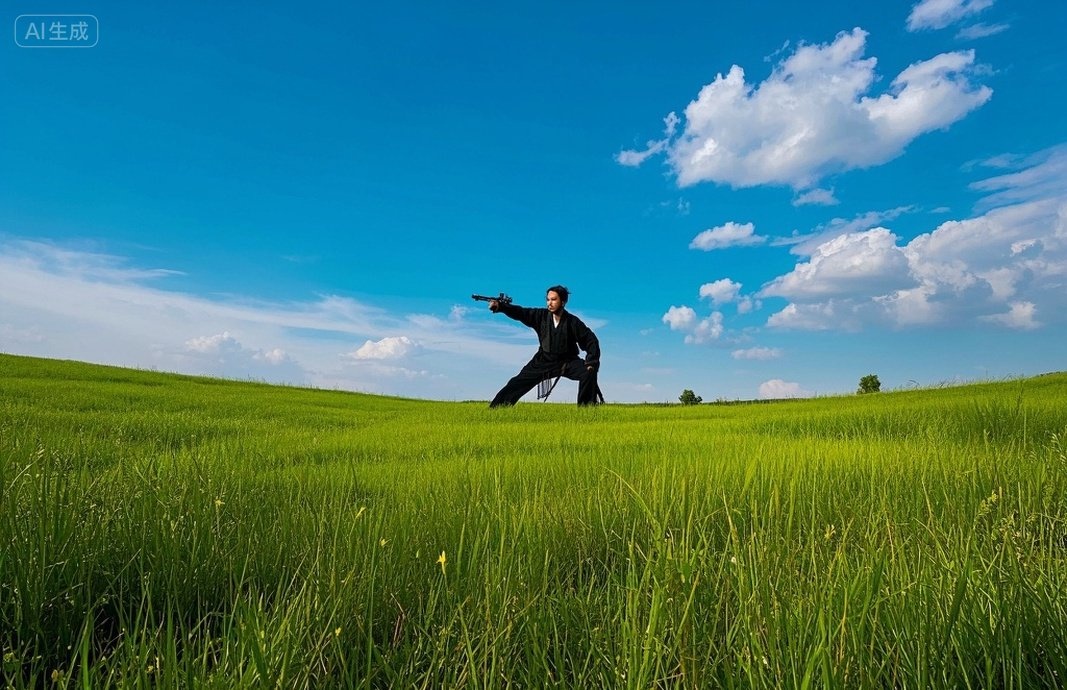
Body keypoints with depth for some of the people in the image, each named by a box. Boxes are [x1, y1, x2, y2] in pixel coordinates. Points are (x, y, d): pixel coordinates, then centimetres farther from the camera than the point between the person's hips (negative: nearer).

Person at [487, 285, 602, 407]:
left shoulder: (573, 322, -18)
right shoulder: (542, 315, -11)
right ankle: (495, 407, 13)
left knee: (589, 372, -27)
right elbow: (520, 313, -20)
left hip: (567, 361, -2)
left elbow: (591, 340, -13)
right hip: (544, 360, 2)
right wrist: (499, 306, -34)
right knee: (518, 382, 0)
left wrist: (592, 362, -24)